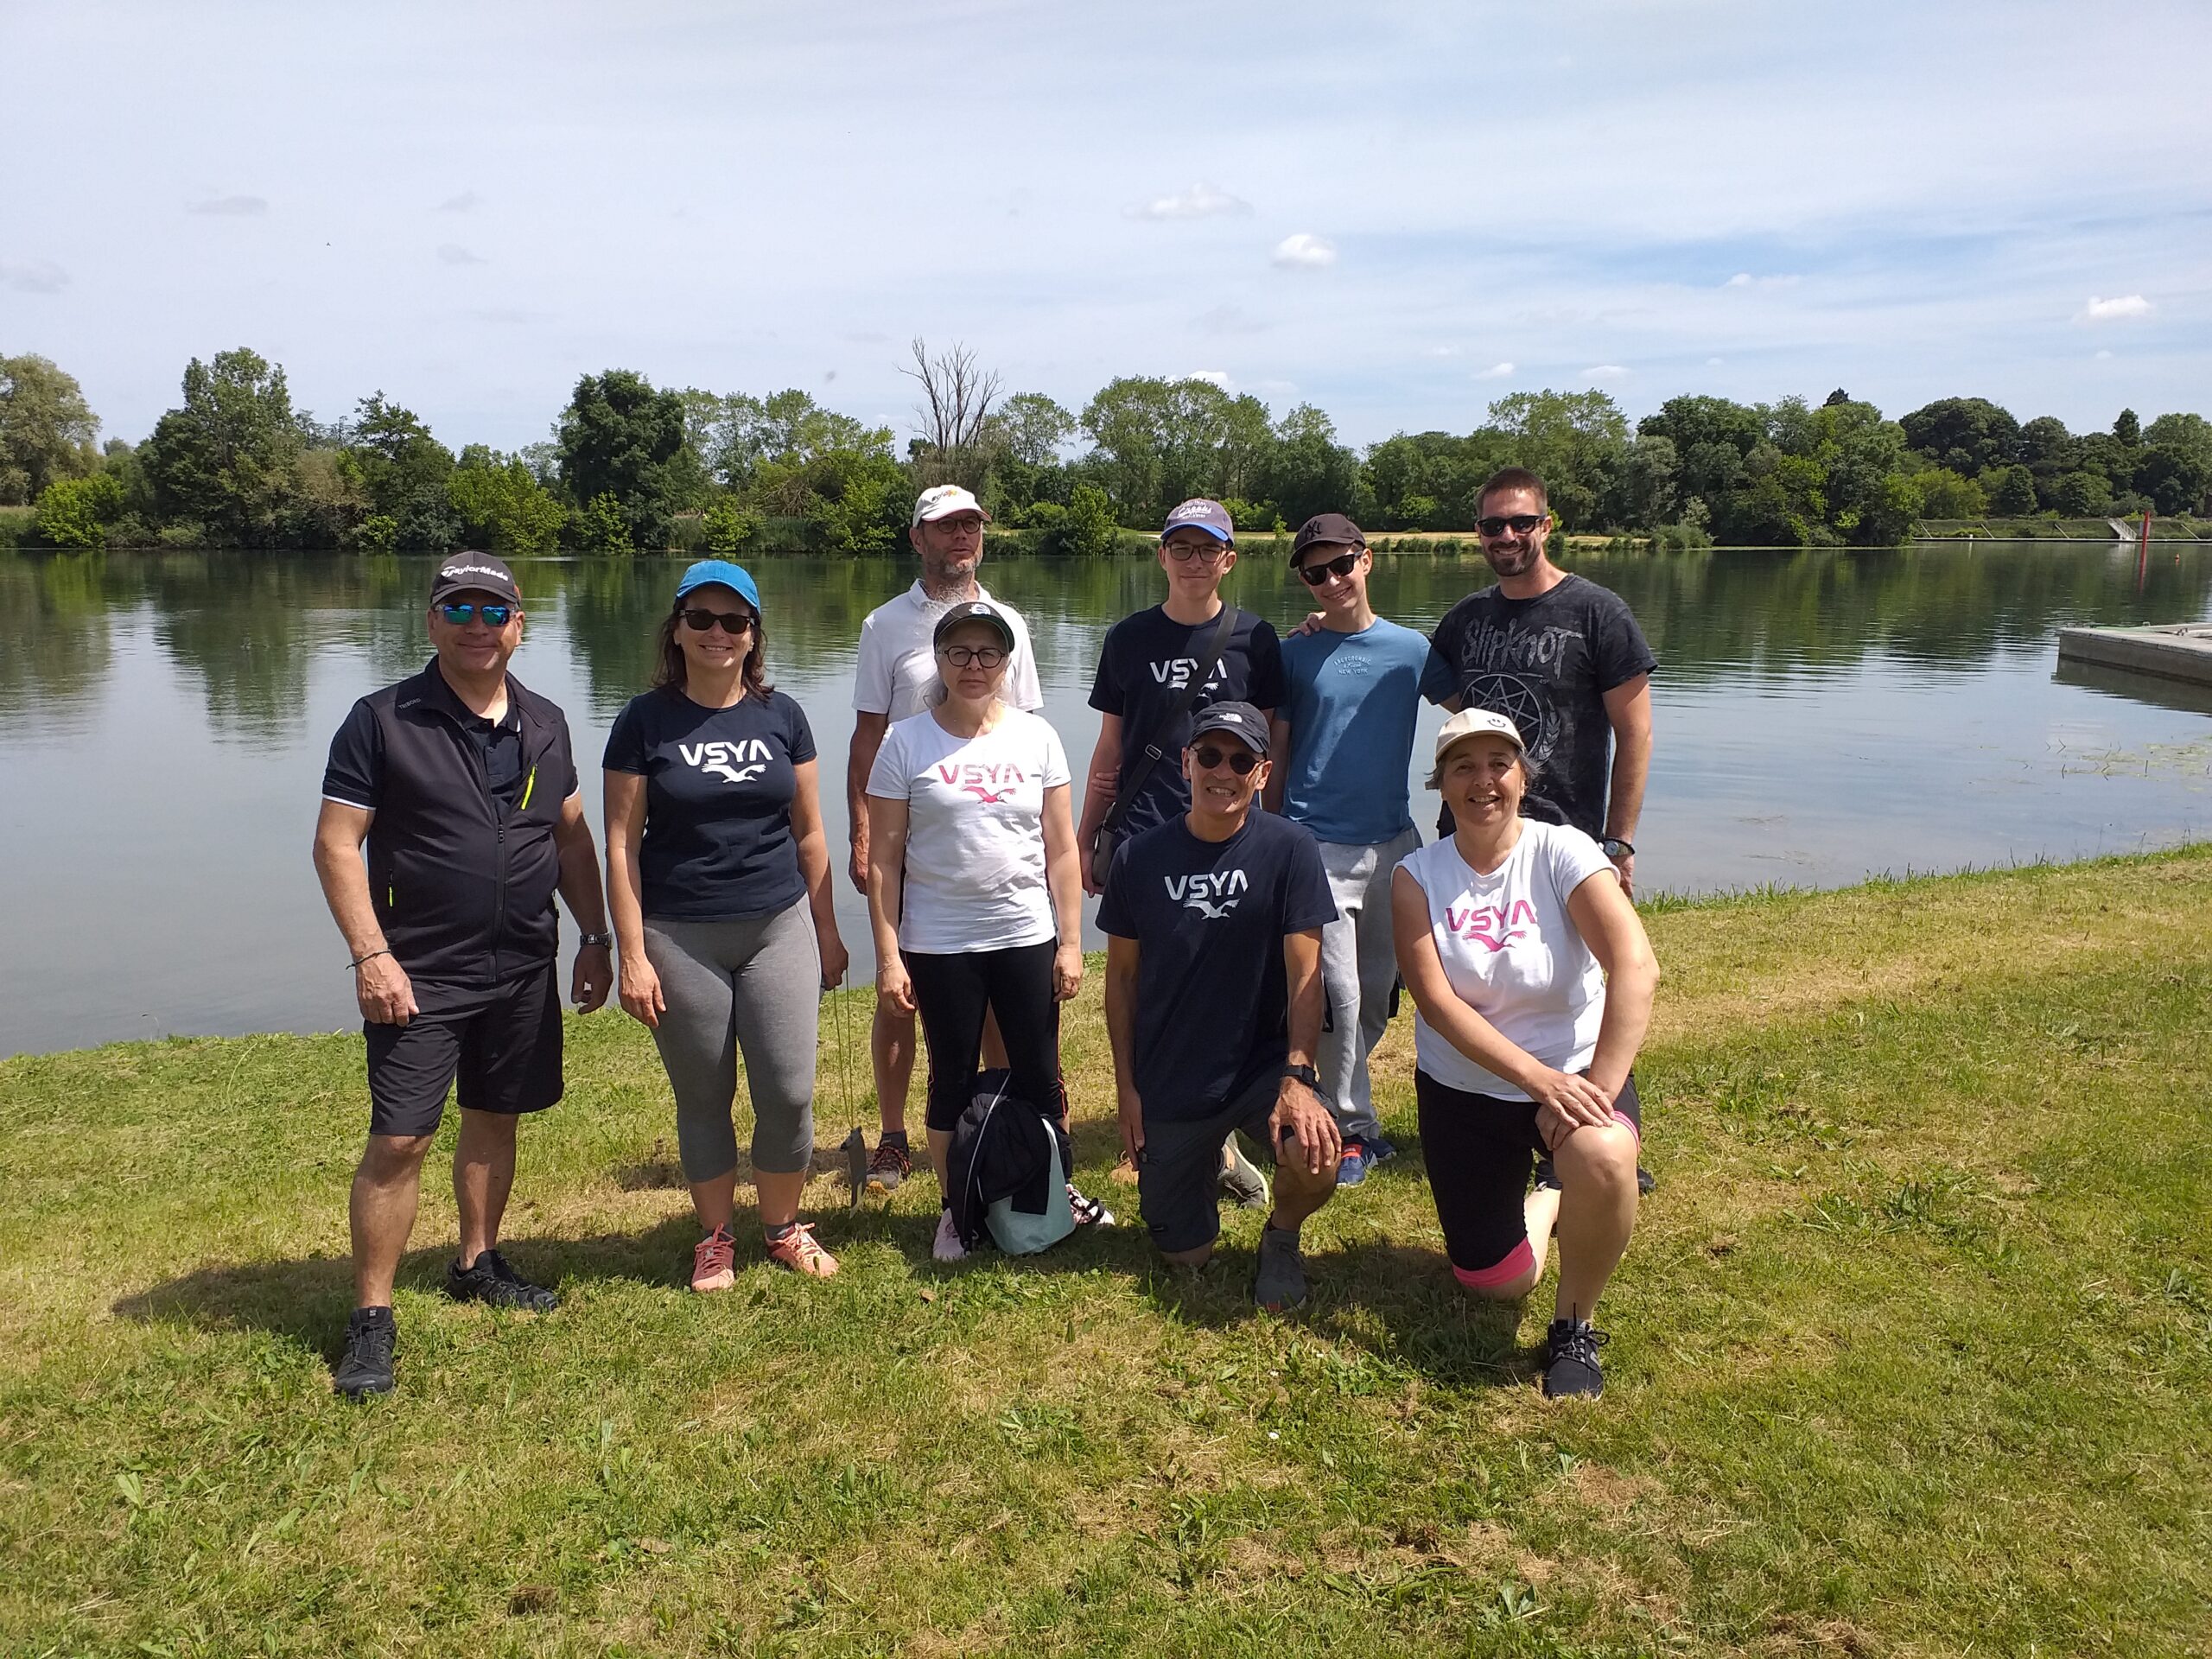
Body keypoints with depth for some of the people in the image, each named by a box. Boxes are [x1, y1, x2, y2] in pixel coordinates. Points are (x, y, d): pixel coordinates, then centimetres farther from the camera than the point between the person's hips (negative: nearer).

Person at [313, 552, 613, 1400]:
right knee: (398, 1141, -4)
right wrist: (371, 955, -16)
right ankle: (371, 1320, 8)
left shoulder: (544, 724, 7)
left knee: (495, 1118, 16)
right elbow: (336, 843, -8)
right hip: (420, 973, -4)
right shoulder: (383, 719, -7)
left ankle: (477, 1263, 35)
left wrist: (595, 938, 10)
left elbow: (572, 835, 14)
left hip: (524, 969, 5)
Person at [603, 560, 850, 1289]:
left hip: (779, 928, 2)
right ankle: (715, 1238, 29)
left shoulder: (781, 716, 4)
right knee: (703, 1098, 9)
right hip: (681, 939, -1)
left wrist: (827, 930, 11)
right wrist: (632, 955, -7)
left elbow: (809, 831, 10)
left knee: (789, 1093, 0)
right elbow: (622, 844, -3)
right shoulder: (646, 720, -3)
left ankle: (783, 1226, 23)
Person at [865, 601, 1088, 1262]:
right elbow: (883, 858, -3)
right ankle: (954, 1209, 27)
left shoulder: (1036, 737, 1)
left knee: (1039, 1080, 9)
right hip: (939, 945, -1)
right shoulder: (906, 743, -4)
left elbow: (1061, 850, 3)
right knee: (953, 1082, 11)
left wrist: (1070, 942, 0)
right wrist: (888, 956, -7)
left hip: (1027, 937, 1)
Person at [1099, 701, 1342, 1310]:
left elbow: (1304, 972, -13)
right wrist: (1126, 1087, 2)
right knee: (1185, 1256, 8)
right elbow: (1122, 977, 4)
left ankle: (1280, 1238, 4)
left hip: (1263, 1065, -2)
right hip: (1169, 1083, 2)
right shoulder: (1139, 859, -4)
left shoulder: (1290, 849, -11)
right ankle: (1206, 1154, 40)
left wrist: (1298, 1076, -25)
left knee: (1315, 1158, -32)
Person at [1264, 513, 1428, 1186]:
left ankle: (1335, 1094, 32)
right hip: (1317, 844, -3)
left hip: (1393, 840, 3)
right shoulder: (1294, 655, 1)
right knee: (1339, 992, -5)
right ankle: (1353, 1128, 9)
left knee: (1379, 988, 12)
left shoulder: (1411, 649, 4)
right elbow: (1276, 755, 4)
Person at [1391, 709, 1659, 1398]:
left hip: (1576, 1070, -2)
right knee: (1495, 1283, 2)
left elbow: (1636, 966, -25)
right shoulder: (1417, 876, -7)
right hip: (1463, 1089, 2)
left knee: (1604, 1161, -36)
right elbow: (1436, 1002, -18)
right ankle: (1547, 1202, 39)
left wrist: (1598, 1090, -34)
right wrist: (1541, 1081, -29)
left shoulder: (1562, 851, -13)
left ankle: (1574, 1326, -6)